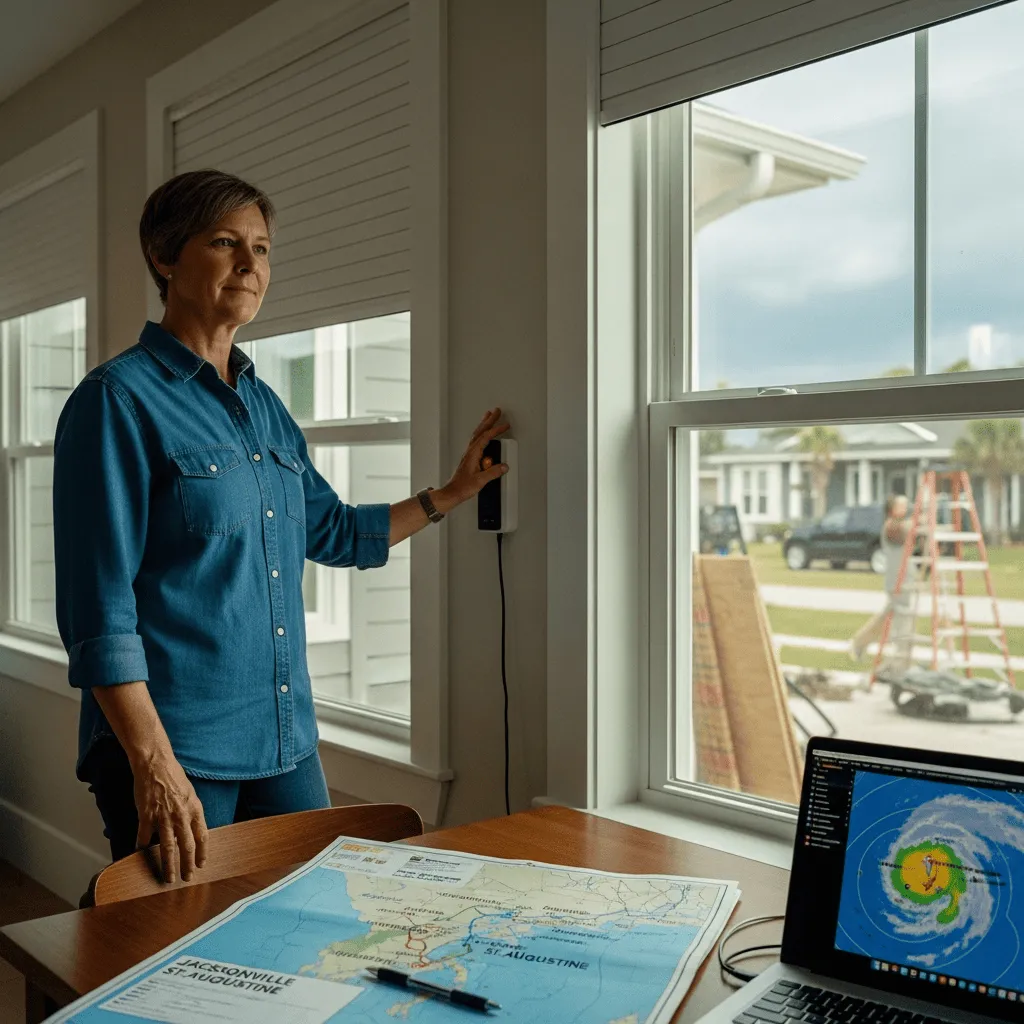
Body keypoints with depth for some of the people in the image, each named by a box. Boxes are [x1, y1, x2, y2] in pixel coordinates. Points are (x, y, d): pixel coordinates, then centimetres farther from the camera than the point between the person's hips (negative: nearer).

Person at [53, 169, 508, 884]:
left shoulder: (264, 405, 12)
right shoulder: (119, 400, -10)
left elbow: (332, 530, 24)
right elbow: (98, 610, -15)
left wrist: (454, 492, 24)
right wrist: (153, 765, -21)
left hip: (286, 739, 7)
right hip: (176, 746, -7)